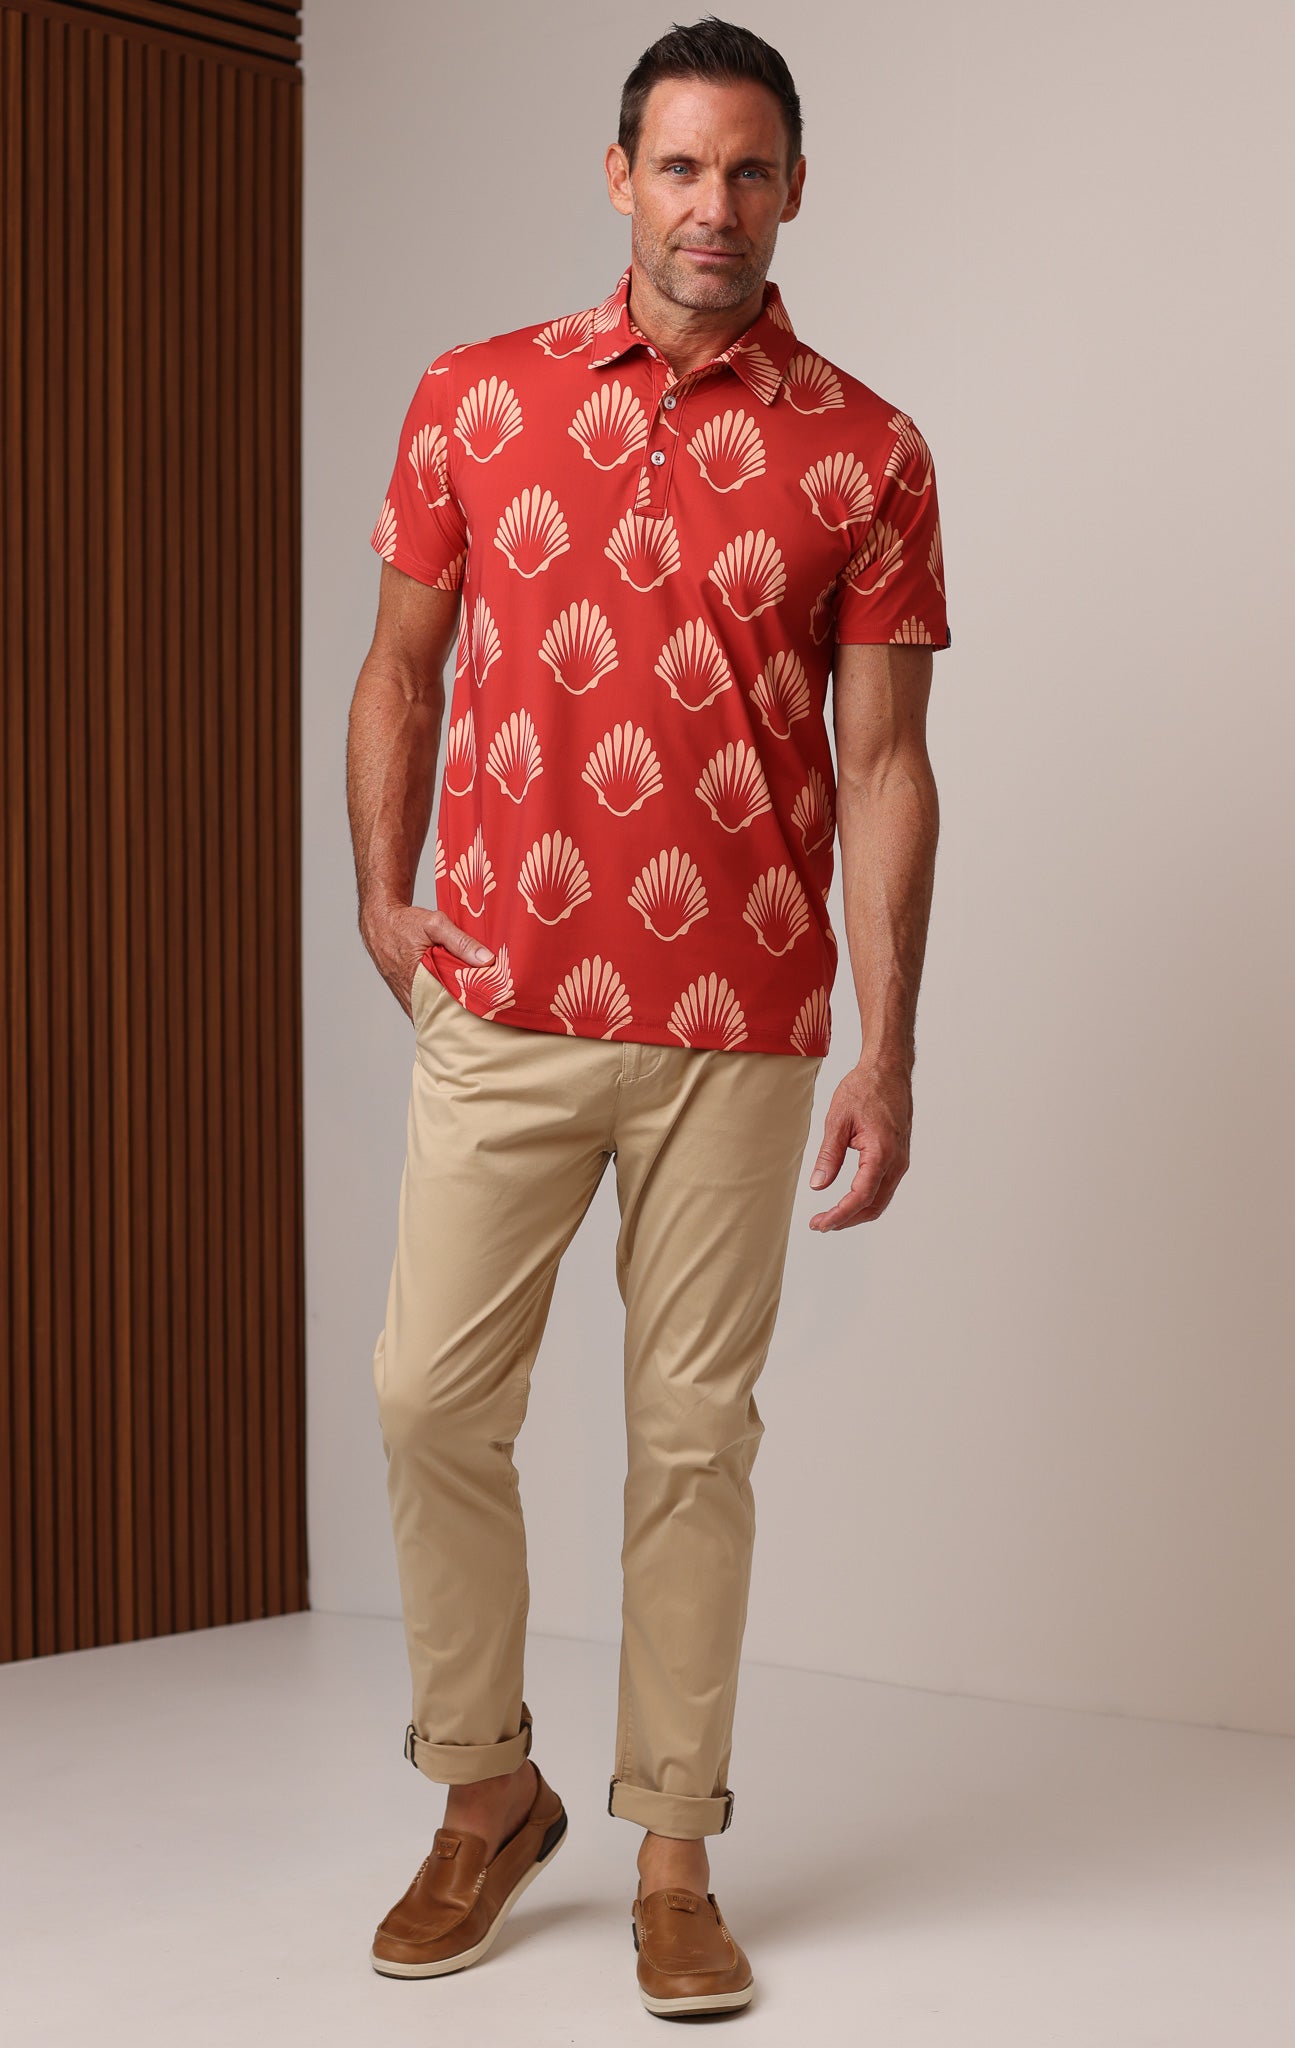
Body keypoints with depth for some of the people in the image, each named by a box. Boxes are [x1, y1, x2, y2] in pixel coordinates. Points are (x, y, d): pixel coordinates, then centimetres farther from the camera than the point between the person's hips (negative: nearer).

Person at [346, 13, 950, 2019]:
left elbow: (885, 762, -1)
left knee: (695, 1432, 4)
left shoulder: (865, 455, 1)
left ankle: (674, 1852, 17)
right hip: (502, 1007, 2)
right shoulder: (474, 399, 5)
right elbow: (401, 665, 14)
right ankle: (485, 1793, 22)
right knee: (434, 1398, 1)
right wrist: (383, 897, 3)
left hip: (739, 1026, -1)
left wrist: (886, 1054, -5)